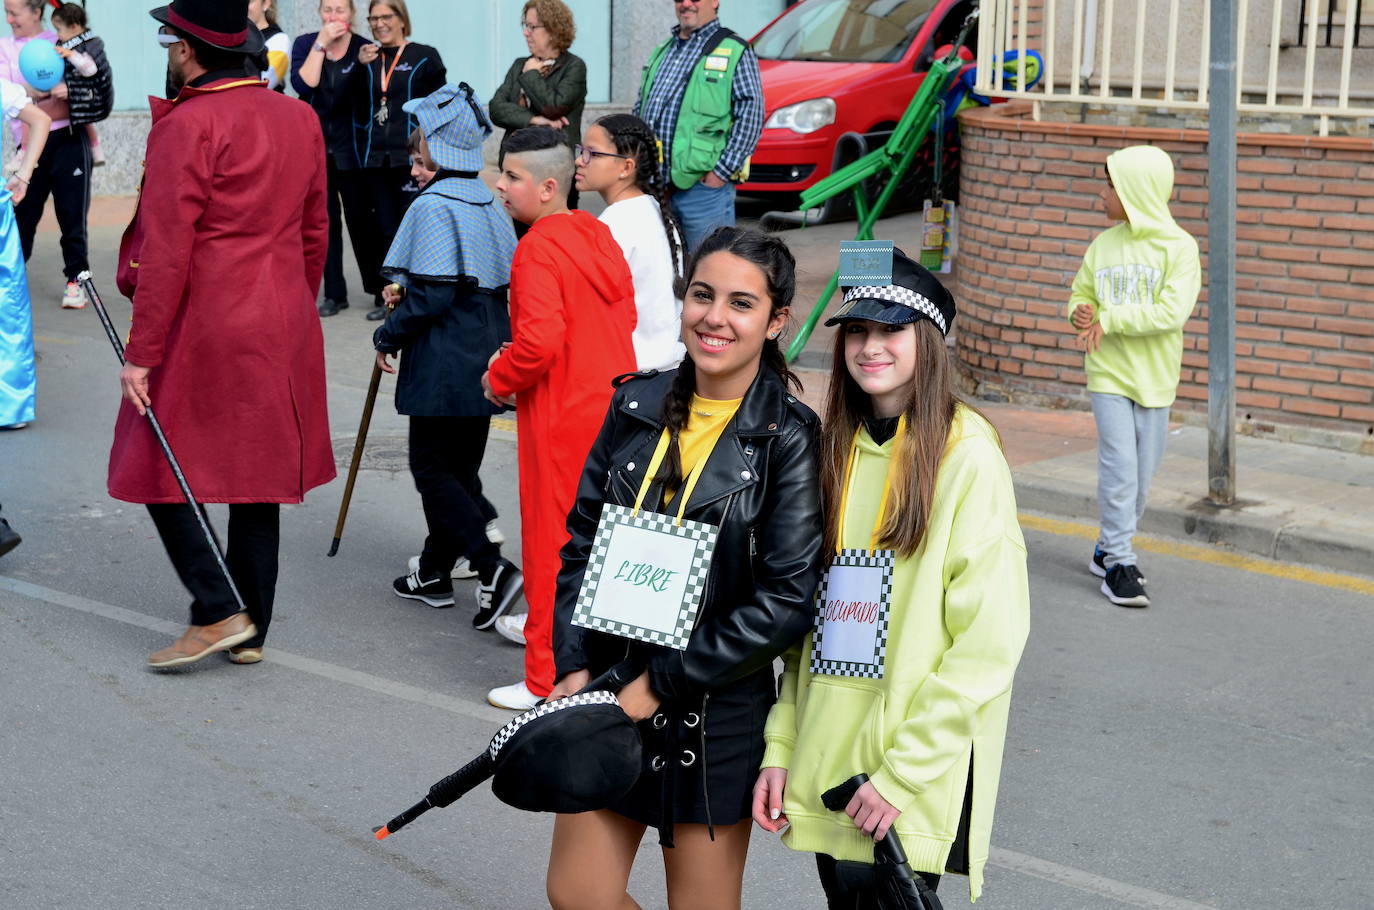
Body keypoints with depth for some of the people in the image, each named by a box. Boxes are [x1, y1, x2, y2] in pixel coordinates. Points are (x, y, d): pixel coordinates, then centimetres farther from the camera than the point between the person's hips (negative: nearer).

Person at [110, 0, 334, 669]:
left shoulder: (187, 126, -14)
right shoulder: (299, 119, 8)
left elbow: (167, 251, -17)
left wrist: (140, 352, -13)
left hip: (201, 333, -7)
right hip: (282, 331, 7)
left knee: (159, 468, 6)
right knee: (258, 476, 12)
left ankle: (218, 613, -1)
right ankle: (251, 632, 18)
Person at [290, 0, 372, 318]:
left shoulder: (363, 48, -4)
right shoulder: (305, 44, 2)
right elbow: (303, 84, -16)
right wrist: (321, 43, -16)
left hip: (351, 150, -2)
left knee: (360, 220, 1)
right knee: (326, 221, 6)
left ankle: (378, 289, 12)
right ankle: (334, 293, 12)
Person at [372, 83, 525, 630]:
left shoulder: (432, 207, -16)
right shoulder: (488, 204, 9)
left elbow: (431, 294, -21)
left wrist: (388, 336, -7)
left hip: (443, 365, -8)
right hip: (486, 359, 8)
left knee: (432, 468, -2)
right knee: (460, 467, 14)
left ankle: (494, 569, -14)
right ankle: (434, 573, 25)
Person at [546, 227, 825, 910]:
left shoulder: (788, 438, -12)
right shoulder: (637, 407, 2)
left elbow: (786, 601, -15)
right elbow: (581, 541, 7)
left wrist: (662, 683, -15)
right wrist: (573, 667, -4)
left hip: (716, 715, -4)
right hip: (609, 694, 5)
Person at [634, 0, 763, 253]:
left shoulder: (736, 52, -2)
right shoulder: (662, 53, 19)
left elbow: (751, 116, -9)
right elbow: (638, 112, 25)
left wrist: (722, 172, -15)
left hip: (704, 187, -7)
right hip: (653, 187, 7)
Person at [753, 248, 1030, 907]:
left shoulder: (966, 456, -10)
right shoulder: (833, 449, 9)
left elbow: (988, 642, -14)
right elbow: (803, 615, 12)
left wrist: (904, 771, -15)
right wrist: (780, 746, 4)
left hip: (917, 778, -5)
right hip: (823, 763, 5)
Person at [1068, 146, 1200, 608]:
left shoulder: (1179, 246, -7)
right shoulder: (1104, 244, 6)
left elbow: (1172, 312, -17)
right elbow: (1080, 293, 15)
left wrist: (1108, 320, -16)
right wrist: (1080, 312, -8)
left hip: (1154, 377, -1)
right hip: (1108, 371, 1)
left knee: (1141, 472, 7)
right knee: (1120, 465, -9)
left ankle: (1109, 549, 26)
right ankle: (1118, 563, -4)